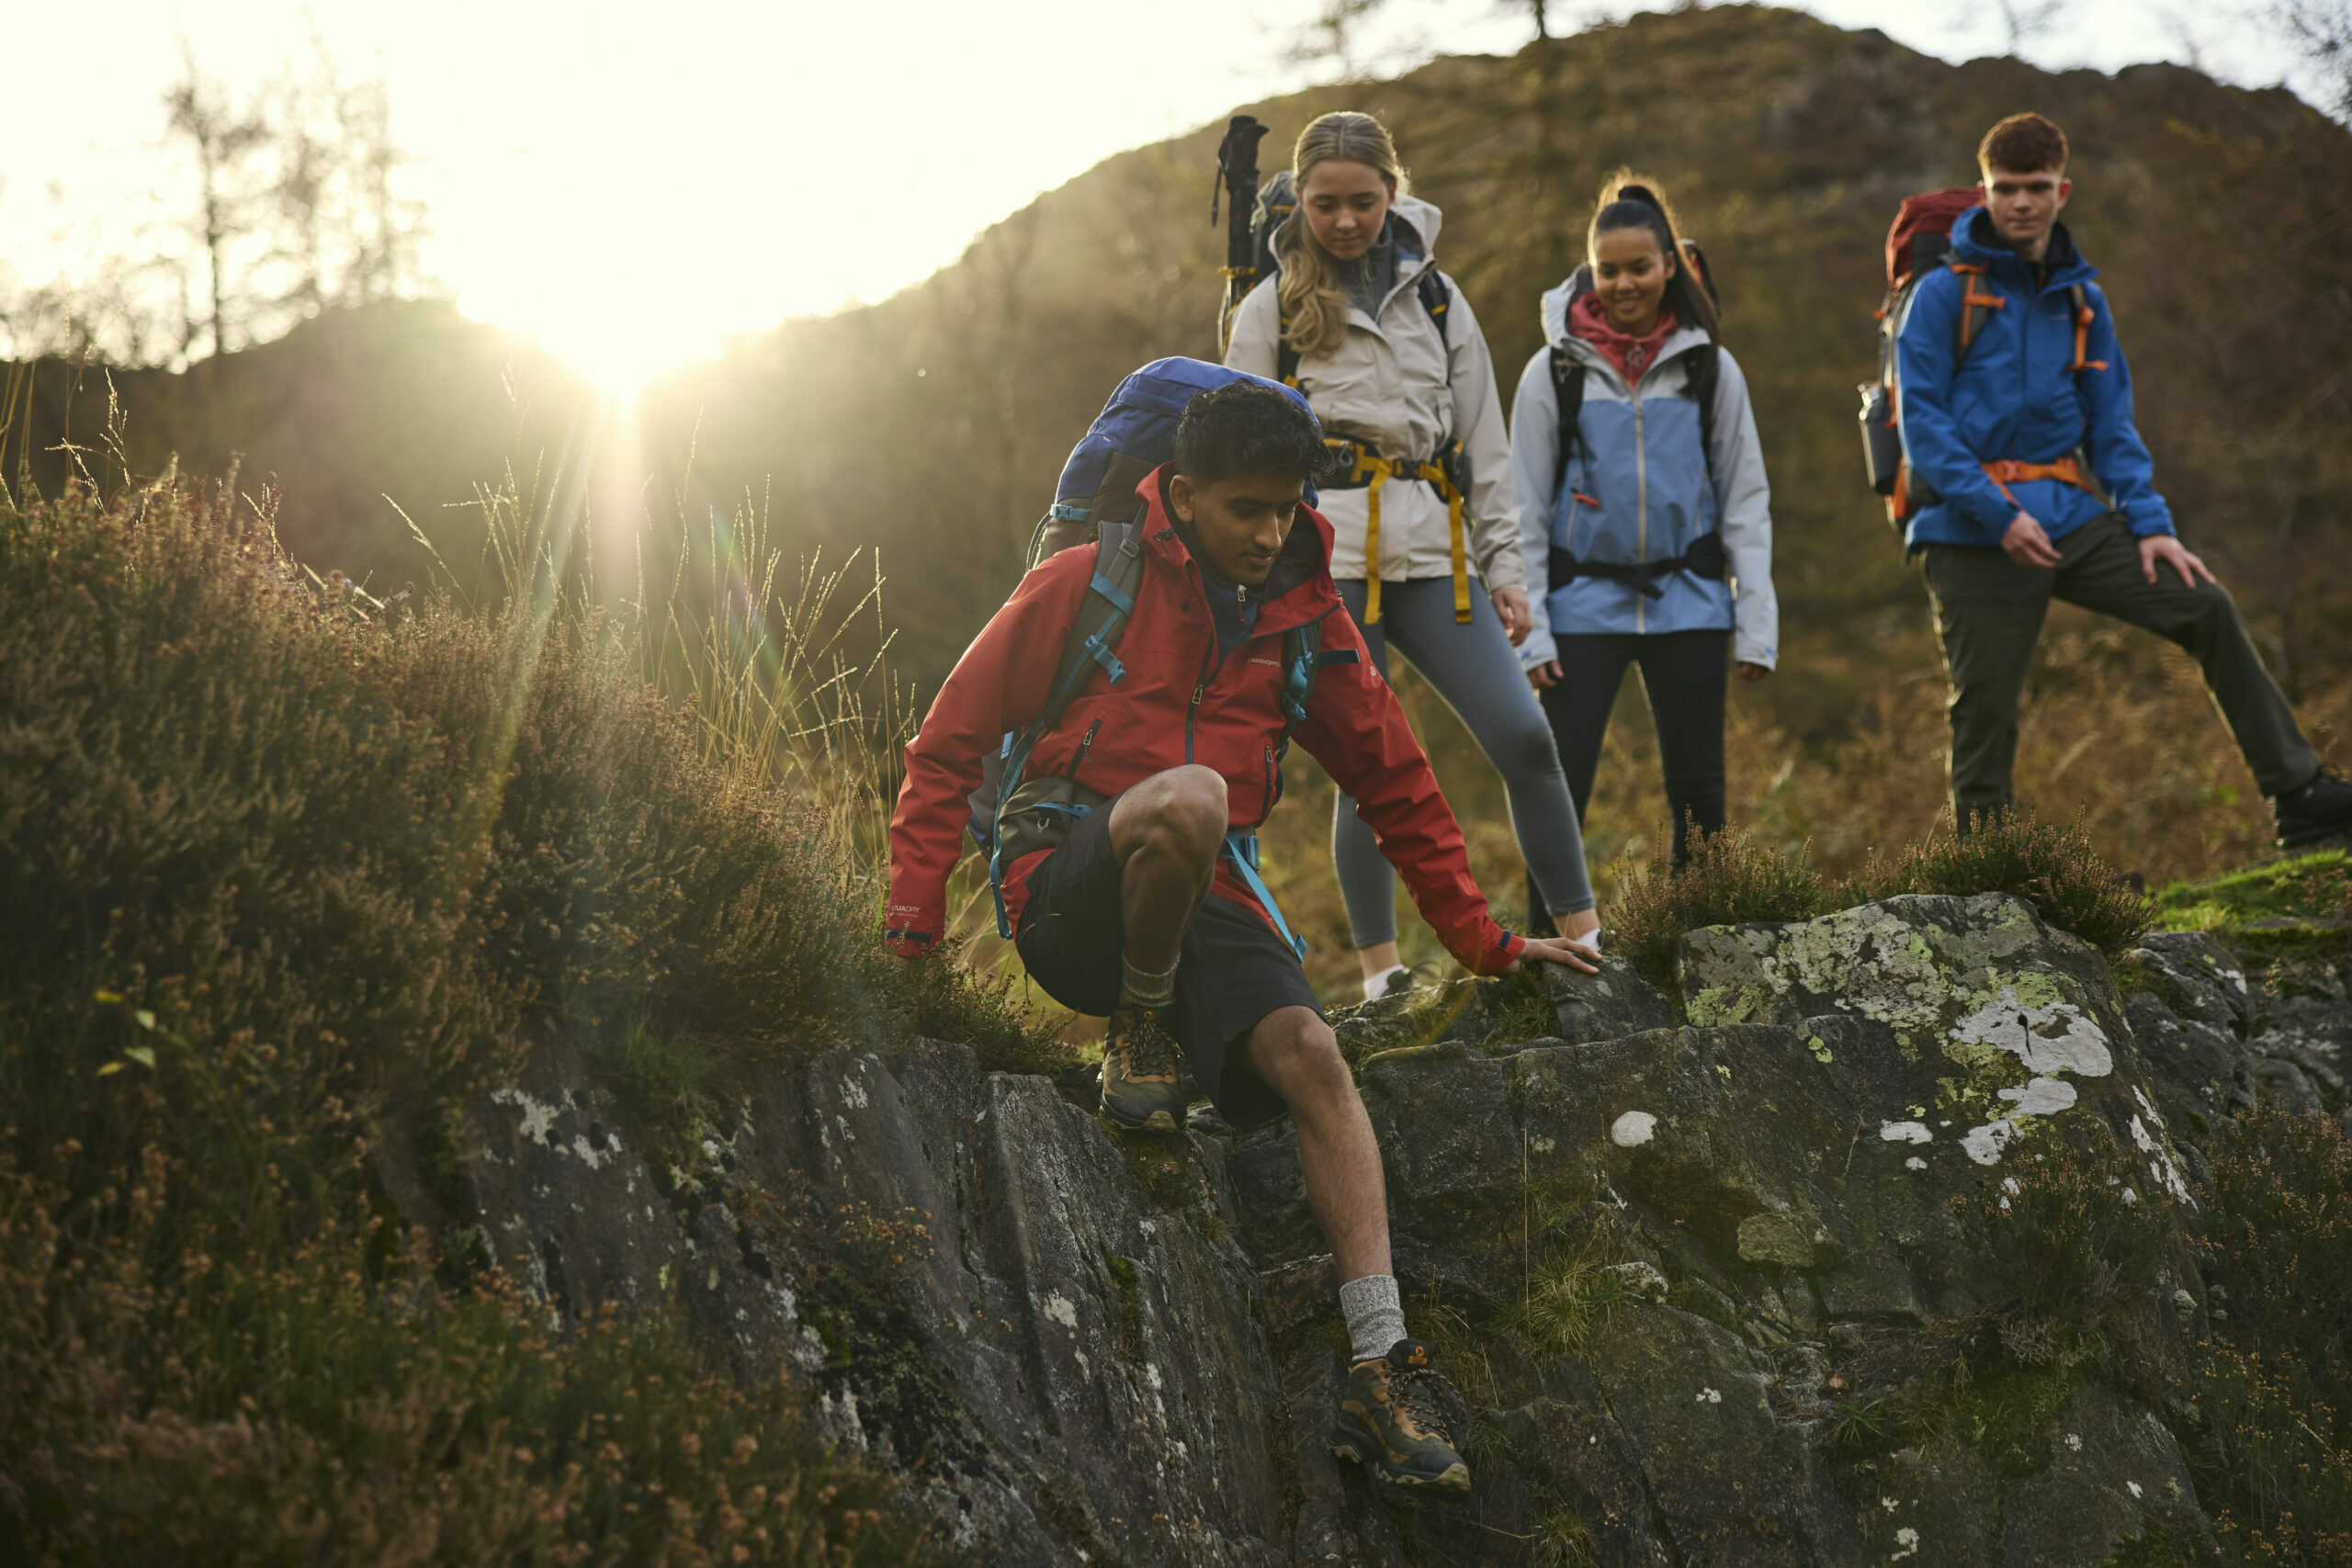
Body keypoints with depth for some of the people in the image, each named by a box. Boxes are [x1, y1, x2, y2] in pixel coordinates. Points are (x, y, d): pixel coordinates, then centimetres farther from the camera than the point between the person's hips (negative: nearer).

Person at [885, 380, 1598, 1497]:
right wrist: (914, 920, -5)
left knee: (1310, 1053, -26)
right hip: (1067, 896, -4)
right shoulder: (1086, 586, -2)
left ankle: (1380, 1373, -28)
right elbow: (950, 744, 3)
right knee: (1192, 791, -36)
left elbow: (1398, 788, 18)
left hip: (1200, 902, 4)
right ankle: (1140, 1030, -10)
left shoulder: (1306, 619, 10)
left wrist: (1487, 945, 17)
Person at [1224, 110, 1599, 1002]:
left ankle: (1584, 937, 1)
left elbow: (1483, 443, 15)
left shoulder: (1435, 296, 14)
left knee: (1523, 737, -8)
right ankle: (1380, 973, 5)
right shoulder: (1271, 309, 6)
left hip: (1431, 553, 2)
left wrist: (1505, 568, 10)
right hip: (1322, 558, -2)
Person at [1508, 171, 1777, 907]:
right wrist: (1529, 631, -4)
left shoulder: (1710, 369, 5)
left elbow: (1745, 500, 7)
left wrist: (1756, 624, 0)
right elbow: (1524, 509, 2)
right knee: (1558, 790, -7)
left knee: (1699, 791, 5)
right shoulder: (1554, 370, 2)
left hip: (1687, 599, 1)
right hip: (1585, 602, -1)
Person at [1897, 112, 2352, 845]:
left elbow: (2111, 425, 14)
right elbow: (1922, 423, -11)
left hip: (2071, 516, 5)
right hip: (1973, 534, -5)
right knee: (1984, 714, -3)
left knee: (2205, 607, -5)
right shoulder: (1944, 294, -4)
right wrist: (1997, 513, -20)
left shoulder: (2081, 298, 13)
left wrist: (2150, 523, 1)